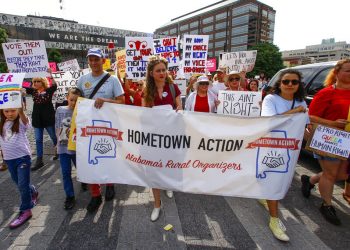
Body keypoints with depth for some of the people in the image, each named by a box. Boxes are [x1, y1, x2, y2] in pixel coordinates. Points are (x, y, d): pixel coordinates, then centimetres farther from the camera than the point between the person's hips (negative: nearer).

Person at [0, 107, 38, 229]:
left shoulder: (21, 122, -9)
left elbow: (24, 118, -34)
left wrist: (20, 110, -53)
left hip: (22, 157, -6)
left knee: (22, 185, -2)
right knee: (19, 183, 20)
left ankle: (25, 210, 11)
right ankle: (33, 193, 46)